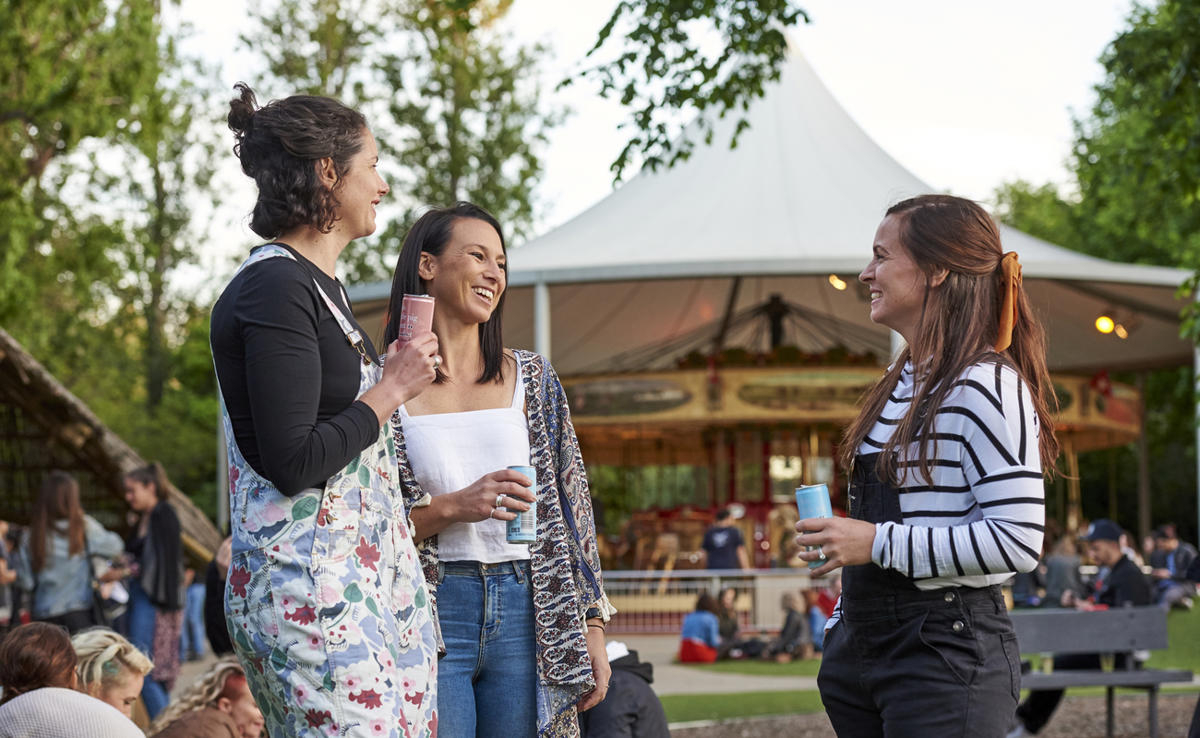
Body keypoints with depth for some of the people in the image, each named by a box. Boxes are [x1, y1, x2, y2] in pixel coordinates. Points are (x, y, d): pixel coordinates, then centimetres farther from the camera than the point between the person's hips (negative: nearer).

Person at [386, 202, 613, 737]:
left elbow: (572, 507, 11)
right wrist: (451, 508, -16)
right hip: (431, 612, -3)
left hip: (525, 612, 3)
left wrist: (592, 630, 6)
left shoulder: (532, 379, 12)